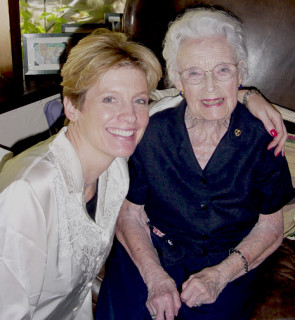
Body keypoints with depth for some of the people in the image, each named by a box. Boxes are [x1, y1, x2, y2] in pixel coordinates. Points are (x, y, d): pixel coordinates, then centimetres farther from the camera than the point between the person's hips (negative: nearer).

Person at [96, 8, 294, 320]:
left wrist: (220, 274, -14)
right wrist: (155, 277, -15)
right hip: (149, 254, 1)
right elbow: (129, 216, -2)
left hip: (228, 264, 0)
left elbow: (270, 228, -1)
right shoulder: (150, 133, -10)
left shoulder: (262, 140, -10)